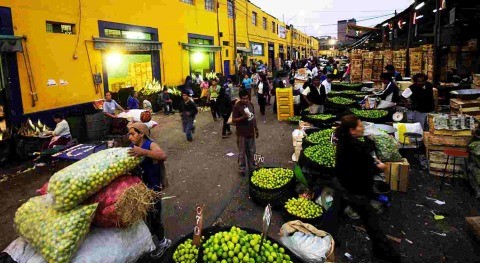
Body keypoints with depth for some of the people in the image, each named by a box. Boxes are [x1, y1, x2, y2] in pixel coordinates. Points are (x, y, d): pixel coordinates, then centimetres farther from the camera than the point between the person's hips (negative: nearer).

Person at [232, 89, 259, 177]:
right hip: (241, 134, -6)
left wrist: (256, 129, 13)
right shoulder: (236, 107, -15)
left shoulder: (250, 104, 4)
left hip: (251, 132, 6)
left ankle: (252, 168, 33)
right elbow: (233, 120, -14)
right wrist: (243, 117, -29)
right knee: (242, 153, 6)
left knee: (252, 151, 17)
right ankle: (242, 169, 22)